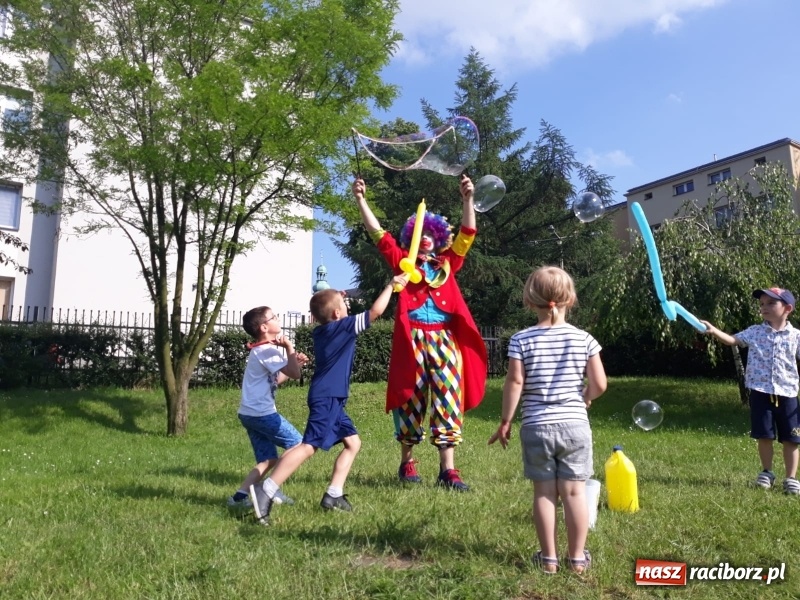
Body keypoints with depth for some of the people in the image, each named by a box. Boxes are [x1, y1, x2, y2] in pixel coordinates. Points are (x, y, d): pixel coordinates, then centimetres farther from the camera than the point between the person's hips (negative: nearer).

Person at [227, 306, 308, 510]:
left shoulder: (261, 350, 17)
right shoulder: (267, 351, -14)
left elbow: (275, 380, 21)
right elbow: (294, 374, -20)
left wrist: (295, 362, 13)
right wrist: (289, 347, -16)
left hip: (250, 413, 9)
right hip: (261, 413, -9)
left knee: (268, 459, 11)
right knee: (299, 445, 1)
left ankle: (240, 496, 3)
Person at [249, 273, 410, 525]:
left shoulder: (322, 331, 13)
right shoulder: (342, 327, -9)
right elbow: (375, 311, -9)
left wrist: (334, 298, 27)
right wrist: (392, 284, 1)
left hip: (332, 399, 10)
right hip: (327, 398, -10)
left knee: (352, 442, 13)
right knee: (309, 446, -15)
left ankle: (333, 495, 11)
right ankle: (265, 491, -17)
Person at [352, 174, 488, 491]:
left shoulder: (448, 263, 17)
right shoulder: (403, 261, 12)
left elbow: (467, 235, 8)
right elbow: (378, 233, 7)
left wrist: (468, 199, -4)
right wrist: (360, 199, 0)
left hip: (445, 339, 1)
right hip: (412, 338, -1)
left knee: (448, 399, -3)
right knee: (411, 399, 5)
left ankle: (448, 469, 0)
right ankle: (407, 462, 19)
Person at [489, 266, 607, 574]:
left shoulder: (521, 339, -7)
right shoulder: (584, 339, -3)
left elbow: (514, 382, -11)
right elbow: (599, 384, -4)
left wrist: (505, 421, -2)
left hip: (536, 427, -1)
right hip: (575, 425, 1)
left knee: (544, 493, 8)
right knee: (574, 493, 9)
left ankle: (549, 558, 18)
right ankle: (577, 558, 21)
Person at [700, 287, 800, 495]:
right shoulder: (755, 332, 2)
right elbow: (733, 340, -10)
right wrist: (714, 330, -28)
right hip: (760, 392, 0)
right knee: (764, 435, 7)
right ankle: (767, 472, 26)